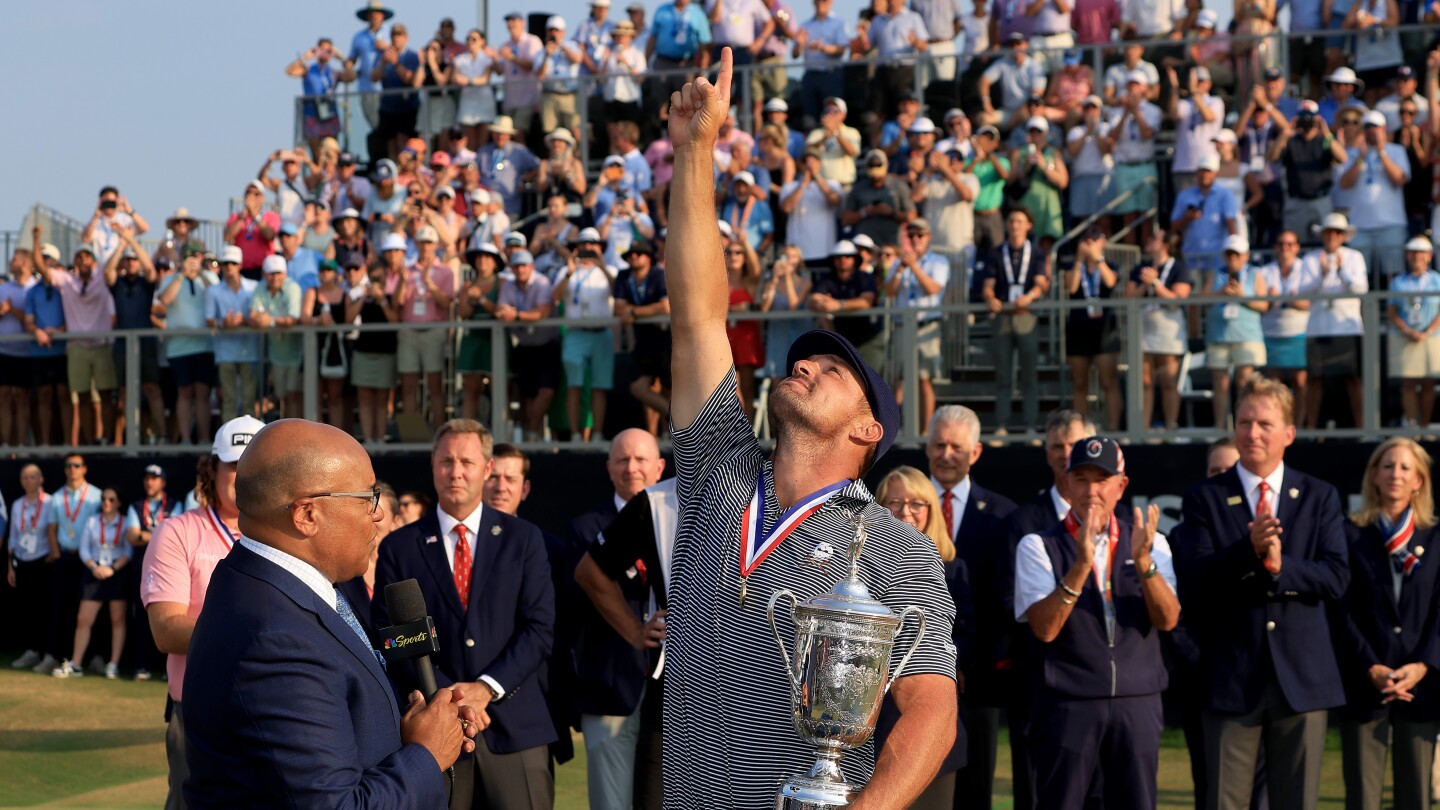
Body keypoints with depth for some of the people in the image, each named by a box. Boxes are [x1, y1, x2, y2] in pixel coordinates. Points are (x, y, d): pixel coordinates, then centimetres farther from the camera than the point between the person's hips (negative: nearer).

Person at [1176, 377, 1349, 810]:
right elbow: (1192, 580, -10)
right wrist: (1249, 550, -26)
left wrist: (1280, 566, -20)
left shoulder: (1320, 498, 8)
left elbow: (1336, 578, -3)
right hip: (1232, 678, -1)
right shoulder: (1204, 499, 2)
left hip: (1302, 677, 2)